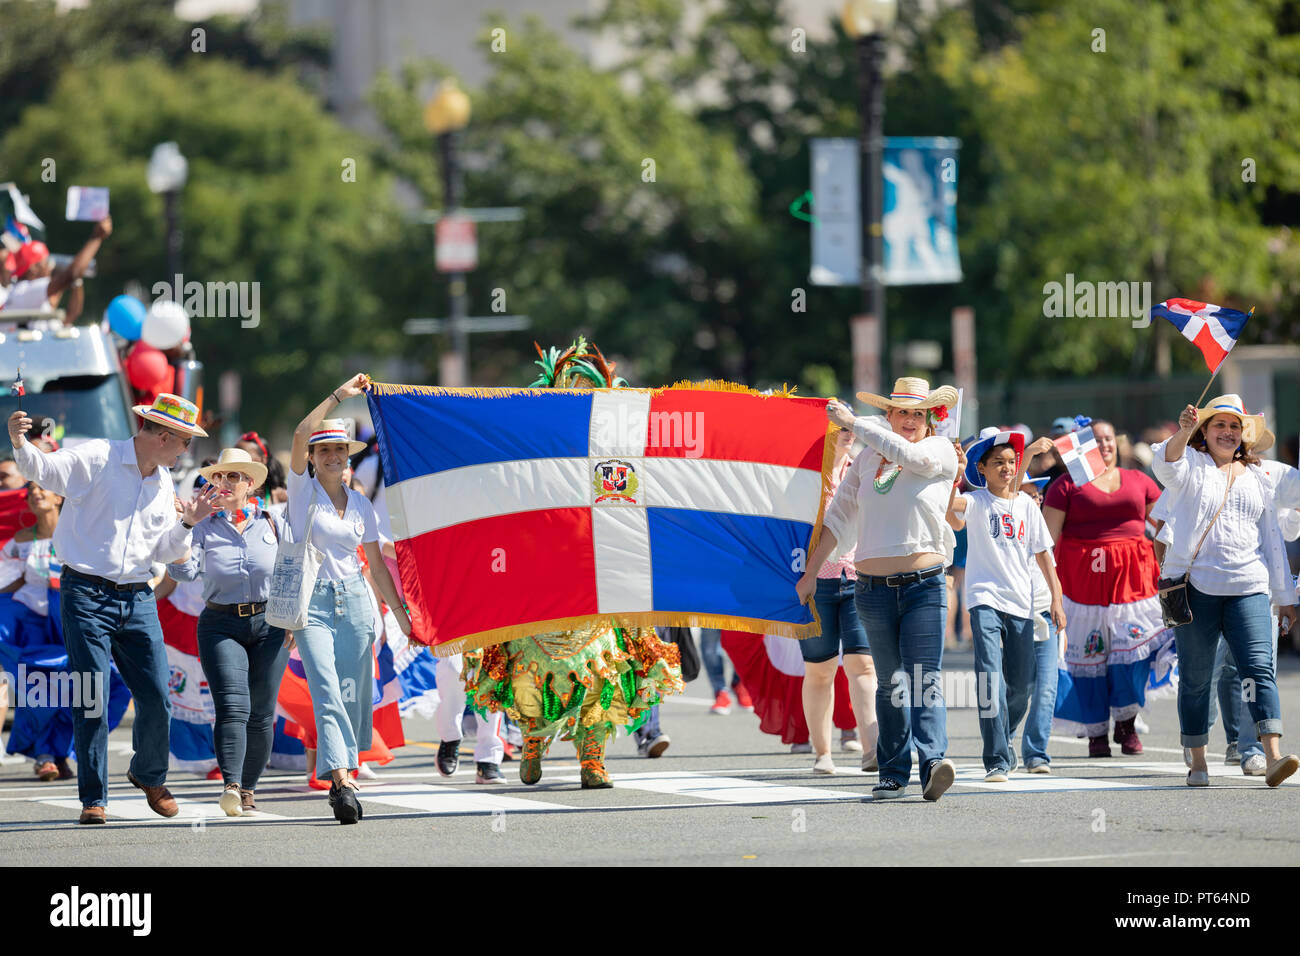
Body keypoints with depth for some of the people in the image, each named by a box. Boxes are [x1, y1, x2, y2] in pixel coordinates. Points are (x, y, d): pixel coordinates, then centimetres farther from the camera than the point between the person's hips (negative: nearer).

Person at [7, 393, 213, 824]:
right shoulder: (97, 460, -6)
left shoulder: (164, 483, 15)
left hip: (137, 599, 6)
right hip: (87, 595, -6)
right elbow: (44, 468, -17)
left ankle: (149, 775, 27)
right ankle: (93, 799, 0)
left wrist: (186, 524, 3)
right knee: (90, 698, -8)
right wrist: (21, 444, -37)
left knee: (156, 696, 1)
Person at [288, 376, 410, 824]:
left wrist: (401, 614, 15)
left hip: (354, 601, 4)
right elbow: (301, 434, -14)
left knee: (352, 698, 3)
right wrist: (339, 395, -14)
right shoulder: (304, 491, 2)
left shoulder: (360, 504, 12)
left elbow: (376, 564, 17)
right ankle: (342, 782, -29)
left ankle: (341, 782, 14)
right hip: (313, 602, -4)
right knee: (327, 692, -17)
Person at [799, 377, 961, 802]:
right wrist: (812, 571, 12)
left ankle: (933, 761, -24)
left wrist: (853, 423, -10)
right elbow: (839, 516, 15)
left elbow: (908, 454, -19)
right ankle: (893, 773, 12)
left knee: (925, 678, -13)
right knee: (890, 682, 8)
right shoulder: (867, 460, 11)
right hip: (874, 588, 3)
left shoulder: (941, 452, 2)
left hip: (924, 585, -3)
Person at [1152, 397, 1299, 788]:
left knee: (1260, 669, -12)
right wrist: (1184, 433, -39)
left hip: (1247, 588, 2)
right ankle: (1197, 763, 13)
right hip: (1195, 586, -2)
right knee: (1195, 677, 3)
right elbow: (1166, 465, -19)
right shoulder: (1191, 466, 6)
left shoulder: (1258, 478, 17)